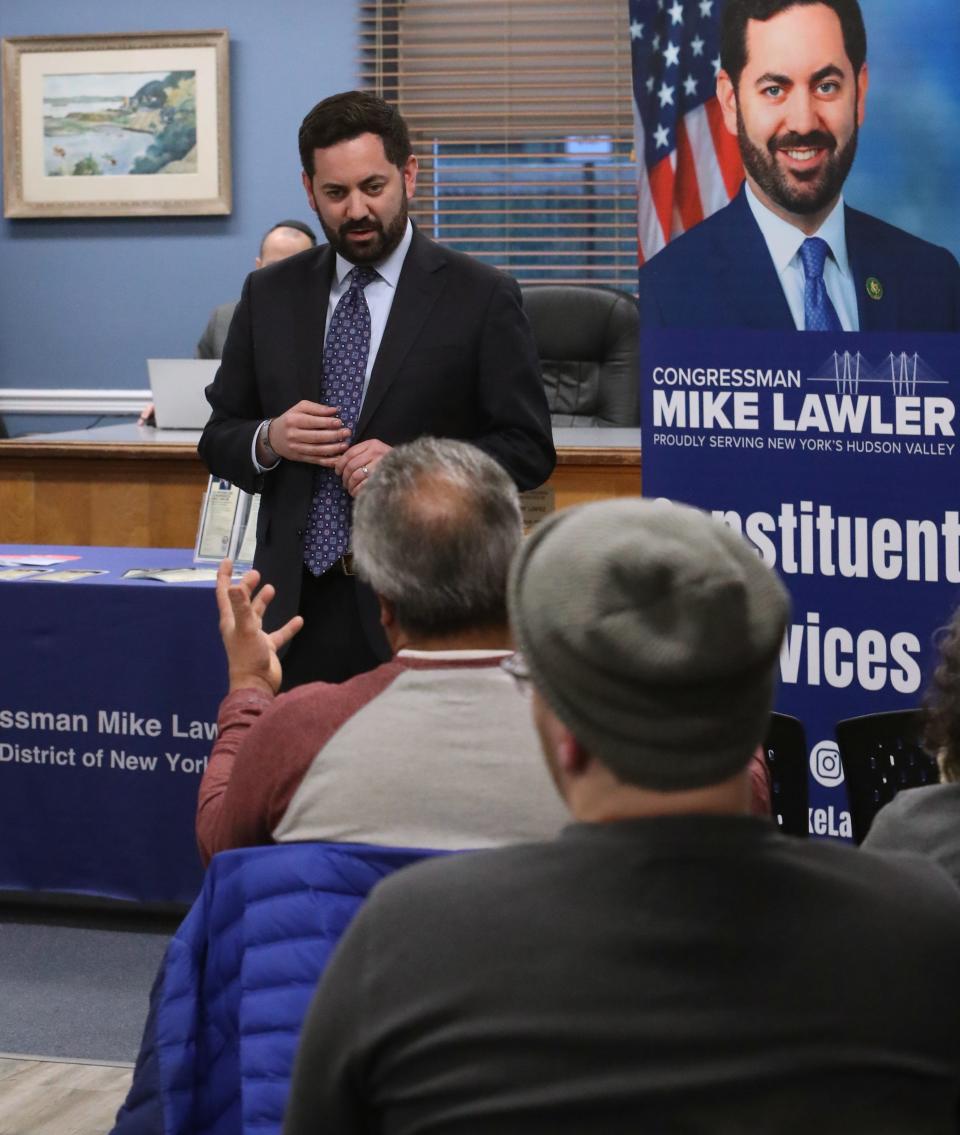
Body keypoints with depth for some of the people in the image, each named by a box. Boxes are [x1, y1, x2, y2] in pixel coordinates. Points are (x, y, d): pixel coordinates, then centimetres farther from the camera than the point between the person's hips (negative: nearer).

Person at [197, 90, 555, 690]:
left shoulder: (480, 297, -1)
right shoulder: (269, 295, 11)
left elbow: (529, 448, -2)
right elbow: (219, 440, 15)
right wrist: (269, 439, -7)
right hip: (300, 599, 3)